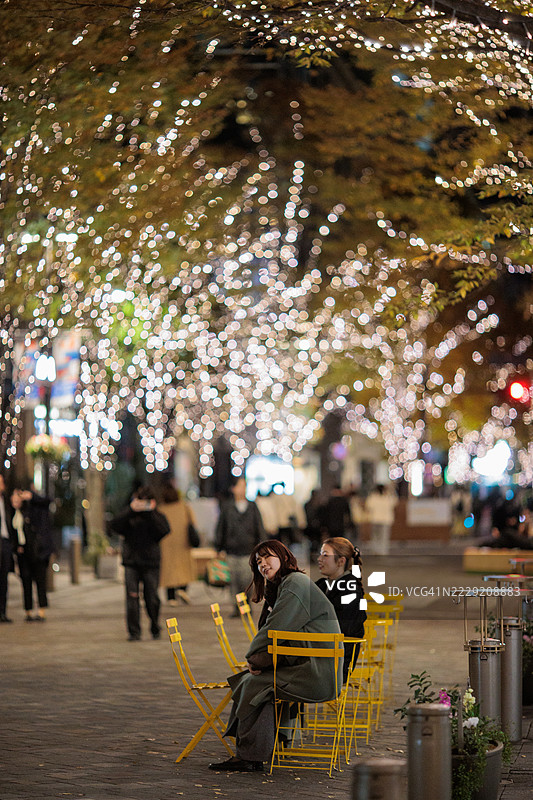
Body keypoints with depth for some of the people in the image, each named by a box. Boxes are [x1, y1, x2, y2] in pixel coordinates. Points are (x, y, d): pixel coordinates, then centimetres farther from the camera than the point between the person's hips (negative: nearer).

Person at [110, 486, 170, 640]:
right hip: (131, 561, 1)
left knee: (152, 598, 0)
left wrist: (151, 512, -14)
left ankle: (155, 629, 21)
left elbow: (165, 529, -11)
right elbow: (115, 526, -7)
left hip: (150, 562, -1)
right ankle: (134, 632, -3)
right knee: (132, 597, -8)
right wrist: (131, 510, -12)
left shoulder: (156, 516, 8)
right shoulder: (129, 516, 10)